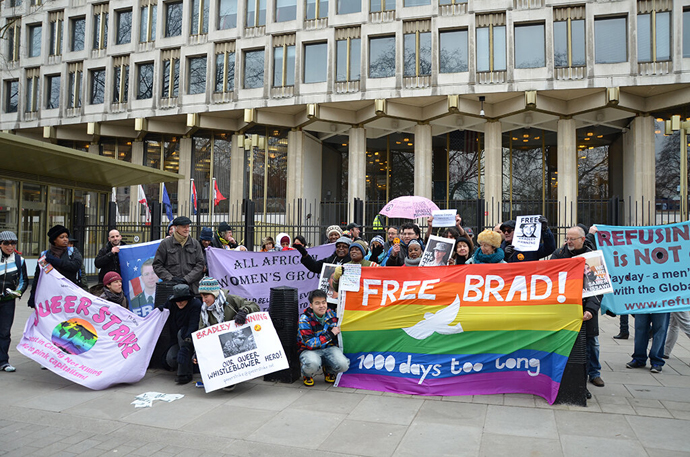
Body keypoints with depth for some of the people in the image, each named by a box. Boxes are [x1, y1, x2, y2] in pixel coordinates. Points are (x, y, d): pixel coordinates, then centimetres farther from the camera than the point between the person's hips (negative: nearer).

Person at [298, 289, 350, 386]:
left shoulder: (331, 314, -1)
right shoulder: (304, 319, -15)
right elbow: (310, 343, -22)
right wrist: (330, 334, -21)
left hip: (328, 348, 4)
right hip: (310, 350, -3)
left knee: (343, 365, -25)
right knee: (312, 365, -38)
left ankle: (328, 371, 12)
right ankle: (307, 375, 2)